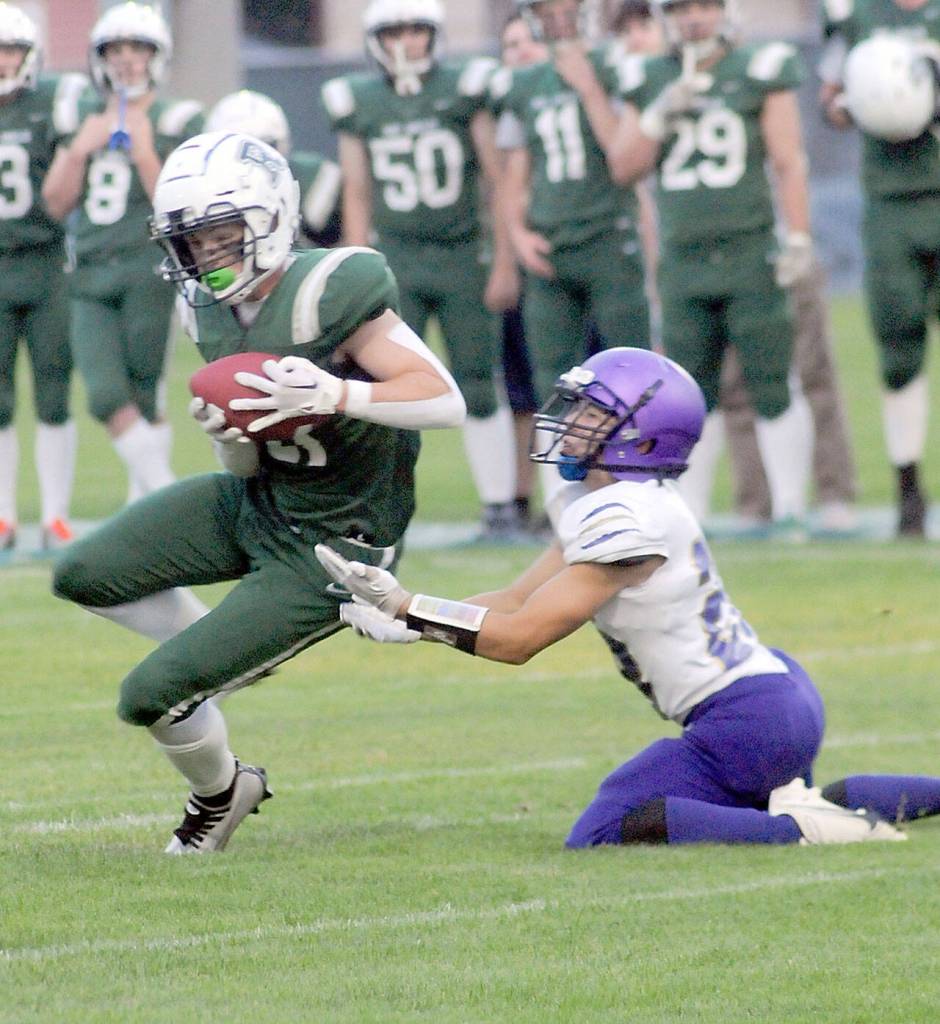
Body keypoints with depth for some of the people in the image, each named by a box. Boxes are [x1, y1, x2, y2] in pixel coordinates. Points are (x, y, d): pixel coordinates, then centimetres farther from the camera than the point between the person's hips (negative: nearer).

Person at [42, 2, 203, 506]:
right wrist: (80, 149, -2)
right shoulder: (83, 116, 15)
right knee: (107, 397, -9)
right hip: (91, 278, 4)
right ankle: (165, 494, 1)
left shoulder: (175, 123, 1)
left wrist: (144, 154, -15)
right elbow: (57, 203, 11)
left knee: (143, 398, -2)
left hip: (149, 271, -4)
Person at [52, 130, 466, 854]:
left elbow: (447, 402, -28)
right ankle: (228, 654, 20)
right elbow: (250, 465, 9)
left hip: (330, 547, -8)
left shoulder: (328, 294, -25)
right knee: (84, 577, 3)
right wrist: (226, 432, -15)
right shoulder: (213, 312, 1)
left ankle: (222, 793, 23)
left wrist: (335, 395, -39)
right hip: (254, 502, 8)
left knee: (152, 694, -9)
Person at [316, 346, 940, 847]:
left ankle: (796, 826, -20)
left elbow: (518, 637, -17)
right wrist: (402, 606, -1)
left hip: (746, 721, -10)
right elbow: (518, 602, 8)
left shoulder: (626, 520, -21)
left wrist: (412, 610, -10)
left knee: (601, 834, -15)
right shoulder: (597, 505, 8)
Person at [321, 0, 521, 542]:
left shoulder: (466, 90, -3)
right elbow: (357, 195, 12)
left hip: (462, 257, -1)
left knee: (479, 390, 2)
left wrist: (505, 264, -4)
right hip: (396, 260, 1)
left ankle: (500, 507, 10)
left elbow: (499, 182, -1)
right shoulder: (358, 102, 5)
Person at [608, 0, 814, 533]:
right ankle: (689, 514, 13)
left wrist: (799, 239, -8)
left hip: (750, 254, -4)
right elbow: (624, 168, 7)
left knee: (771, 386, -5)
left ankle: (790, 509, -1)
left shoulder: (759, 73, -1)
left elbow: (789, 162, -1)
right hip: (684, 262, 4)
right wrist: (659, 115, -8)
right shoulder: (650, 82, 10)